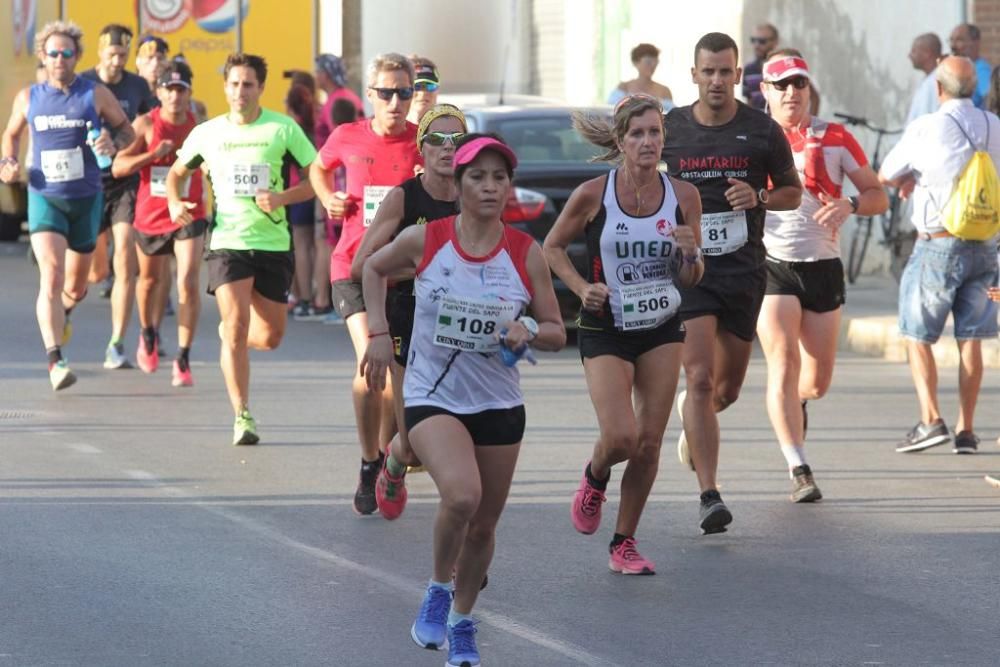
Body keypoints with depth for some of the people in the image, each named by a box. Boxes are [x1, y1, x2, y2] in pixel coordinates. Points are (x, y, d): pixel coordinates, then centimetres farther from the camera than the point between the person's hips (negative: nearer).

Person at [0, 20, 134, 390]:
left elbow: (127, 130, 8)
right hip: (44, 197, -1)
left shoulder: (96, 95, -2)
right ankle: (55, 359, -24)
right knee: (51, 276, -20)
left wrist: (113, 143, -14)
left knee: (75, 287, 13)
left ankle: (63, 312, 50)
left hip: (86, 199, 1)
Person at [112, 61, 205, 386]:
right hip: (151, 215, 1)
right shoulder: (146, 124, -8)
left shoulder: (198, 122, -3)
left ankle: (183, 361, -11)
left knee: (188, 283, -16)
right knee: (150, 280, 19)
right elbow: (118, 167, -12)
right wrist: (153, 154, -24)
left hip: (189, 215, -1)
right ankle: (148, 335, 49)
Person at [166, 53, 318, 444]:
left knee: (270, 336, 7)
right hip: (228, 243, -1)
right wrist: (175, 203, -2)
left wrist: (282, 198, -16)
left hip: (274, 244, 1)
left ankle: (230, 332, 42)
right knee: (237, 330, -16)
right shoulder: (207, 133, 4)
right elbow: (176, 173, 19)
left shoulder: (283, 128, -1)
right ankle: (242, 416, -11)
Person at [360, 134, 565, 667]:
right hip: (432, 397, -3)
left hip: (499, 403, 3)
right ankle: (438, 592, -1)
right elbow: (373, 268, 12)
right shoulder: (424, 241, -9)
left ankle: (462, 623, 33)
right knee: (461, 495, -27)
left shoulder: (526, 254, -5)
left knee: (483, 524, 10)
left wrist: (528, 333, -19)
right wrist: (379, 334, 3)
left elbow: (556, 334, 2)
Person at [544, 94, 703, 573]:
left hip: (662, 330, 3)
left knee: (649, 444, 1)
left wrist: (690, 252, -17)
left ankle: (624, 543, 16)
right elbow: (552, 247, 5)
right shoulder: (593, 196, -10)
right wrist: (582, 287, -10)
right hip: (605, 331, -3)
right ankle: (594, 477, 21)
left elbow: (691, 279, 5)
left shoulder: (683, 196, -3)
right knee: (621, 437, -16)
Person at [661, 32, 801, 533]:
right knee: (700, 378, -15)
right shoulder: (669, 130, 2)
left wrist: (759, 198, -11)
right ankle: (709, 496, -18)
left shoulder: (762, 131, 0)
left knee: (727, 390, 11)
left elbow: (792, 192, 9)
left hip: (743, 267, 2)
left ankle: (691, 417, 49)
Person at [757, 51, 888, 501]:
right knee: (783, 365, -17)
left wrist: (851, 204, -14)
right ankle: (799, 472, -16)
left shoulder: (836, 140, 6)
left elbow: (878, 196, 7)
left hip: (823, 266, 2)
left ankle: (793, 404, 43)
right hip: (771, 265, -2)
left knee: (817, 382, 6)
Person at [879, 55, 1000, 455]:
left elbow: (885, 177, 0)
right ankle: (966, 430, 5)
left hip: (938, 245, -4)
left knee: (917, 336, 5)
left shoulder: (926, 129, -11)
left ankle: (931, 419, -9)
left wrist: (909, 179, 22)